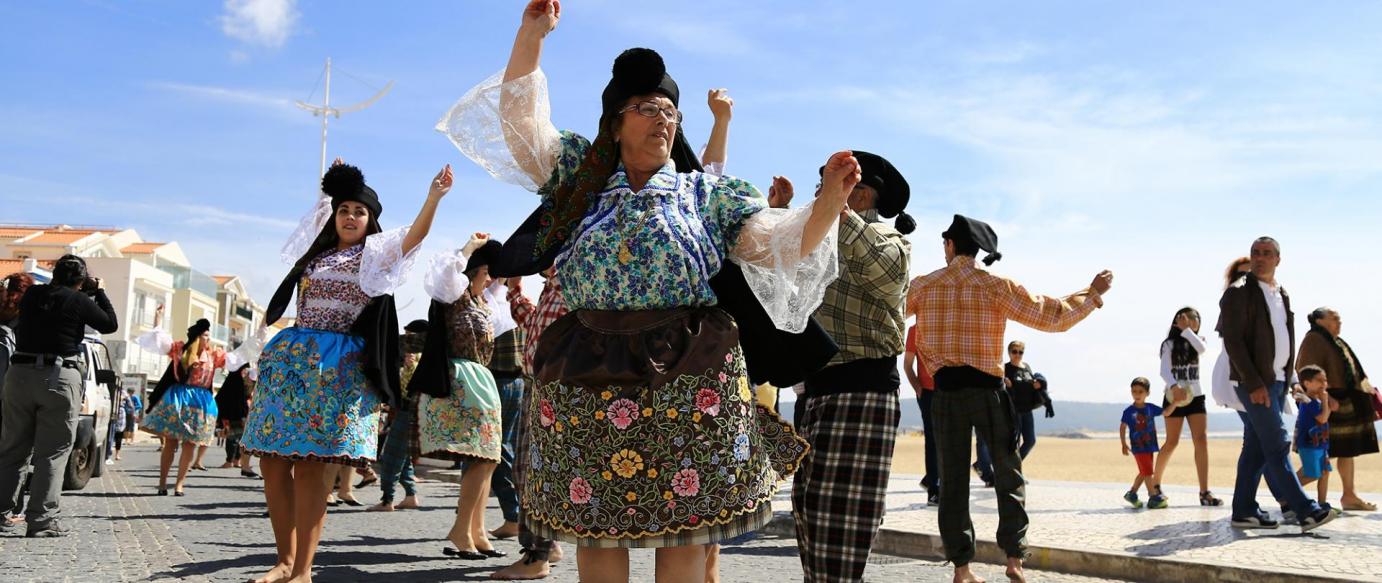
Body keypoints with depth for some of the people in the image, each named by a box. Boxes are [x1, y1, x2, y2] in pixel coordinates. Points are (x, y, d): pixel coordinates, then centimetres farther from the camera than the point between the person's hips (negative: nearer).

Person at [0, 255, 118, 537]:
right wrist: (98, 291, 13)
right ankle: (41, 520, -1)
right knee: (52, 454, 0)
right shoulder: (79, 301, -6)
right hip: (59, 378, -5)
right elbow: (110, 324, 7)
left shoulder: (32, 294, 8)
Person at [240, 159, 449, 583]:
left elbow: (414, 235, -16)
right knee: (273, 463, 2)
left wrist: (433, 198, -30)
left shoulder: (375, 253, 4)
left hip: (337, 366, -6)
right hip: (290, 358, 6)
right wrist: (333, 188, 44)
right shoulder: (318, 251, 20)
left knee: (310, 466, -11)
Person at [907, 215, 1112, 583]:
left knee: (953, 479, 6)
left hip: (945, 391, 2)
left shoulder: (922, 286, 2)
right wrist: (1093, 293, 11)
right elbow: (1051, 316, -2)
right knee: (1008, 474, 12)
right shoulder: (996, 286, -4)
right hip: (986, 388, -1)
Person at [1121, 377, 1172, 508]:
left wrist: (1175, 401, -3)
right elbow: (1122, 427, -2)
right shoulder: (1129, 411, -8)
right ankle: (1153, 496, -1)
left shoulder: (1150, 408, 3)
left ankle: (1131, 493, 25)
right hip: (1138, 447, -5)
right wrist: (1124, 444, -6)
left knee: (1144, 473, 13)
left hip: (1150, 446, 6)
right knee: (1147, 472, -8)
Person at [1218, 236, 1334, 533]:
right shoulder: (1238, 292, -6)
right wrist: (1254, 383, -17)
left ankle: (1244, 511, 12)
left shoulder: (1282, 294, 17)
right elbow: (1233, 341, -13)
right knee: (1277, 445, -8)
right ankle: (1305, 510, -7)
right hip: (1254, 383, -7)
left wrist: (1290, 377, 9)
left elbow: (1285, 339, 19)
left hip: (1277, 381, 7)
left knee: (1257, 448, 8)